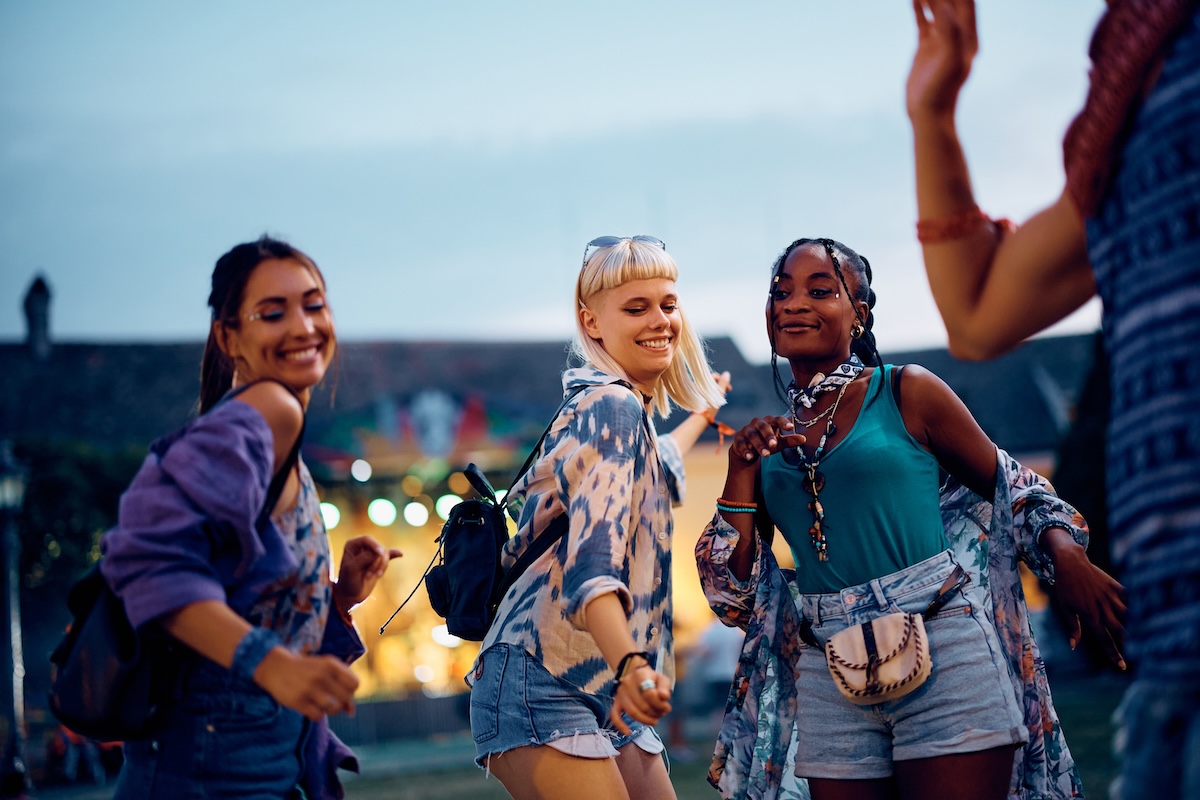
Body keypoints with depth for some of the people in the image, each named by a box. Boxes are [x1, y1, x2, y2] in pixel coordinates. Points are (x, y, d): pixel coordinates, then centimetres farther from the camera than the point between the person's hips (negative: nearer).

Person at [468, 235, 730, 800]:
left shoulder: (630, 410, 18)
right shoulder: (611, 404, -11)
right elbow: (593, 557, -26)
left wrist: (703, 414, 62)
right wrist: (630, 666, -42)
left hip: (607, 697, 10)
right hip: (542, 685, -10)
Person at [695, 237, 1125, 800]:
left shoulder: (907, 393, 2)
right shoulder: (767, 439, 11)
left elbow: (1008, 485, 8)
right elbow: (731, 597, 7)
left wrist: (1065, 553, -11)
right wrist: (742, 467, -1)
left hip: (944, 654, -3)